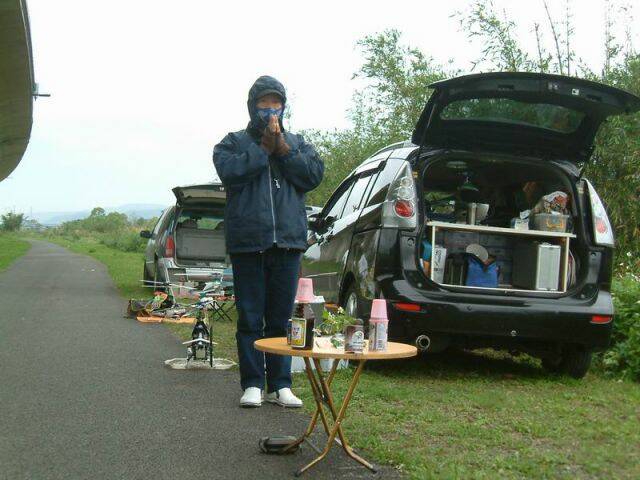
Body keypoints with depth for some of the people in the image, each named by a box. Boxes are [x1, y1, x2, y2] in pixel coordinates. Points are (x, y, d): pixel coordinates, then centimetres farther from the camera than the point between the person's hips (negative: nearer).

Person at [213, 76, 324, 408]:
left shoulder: (297, 143, 17)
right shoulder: (235, 142, 10)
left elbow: (314, 174, 0)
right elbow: (229, 171, -10)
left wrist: (283, 149, -6)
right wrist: (264, 149, -7)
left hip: (288, 241, 2)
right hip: (247, 242, -2)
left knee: (281, 317, 6)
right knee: (250, 318, 1)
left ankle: (280, 385, 13)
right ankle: (253, 384, 8)